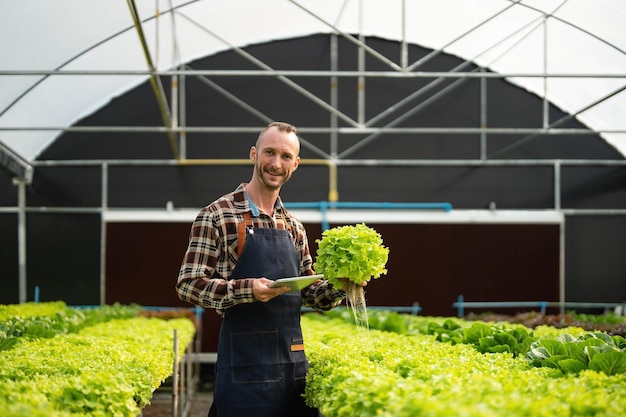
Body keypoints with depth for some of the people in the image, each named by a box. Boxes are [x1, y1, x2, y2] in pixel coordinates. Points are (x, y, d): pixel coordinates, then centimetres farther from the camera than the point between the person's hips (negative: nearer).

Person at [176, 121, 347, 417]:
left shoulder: (294, 227, 15)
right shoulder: (217, 215, -5)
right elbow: (188, 285, -10)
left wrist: (338, 287, -2)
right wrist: (247, 290, -24)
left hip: (294, 360, 6)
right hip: (245, 366, -6)